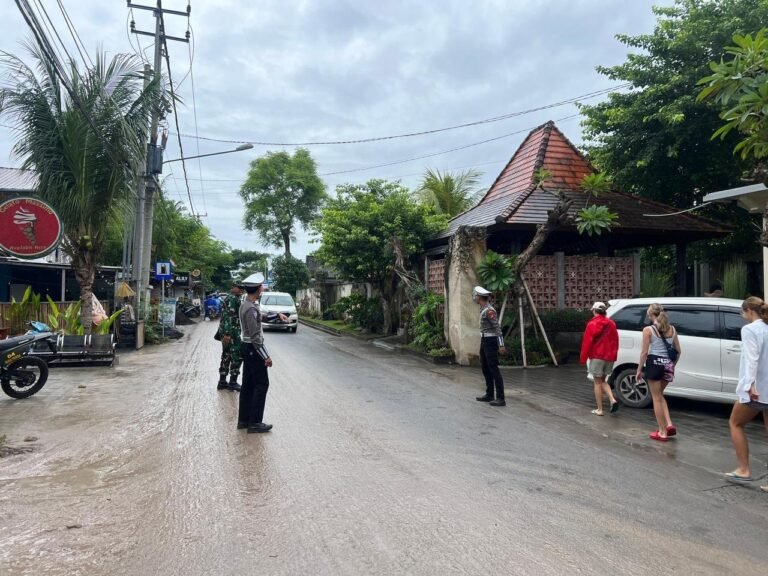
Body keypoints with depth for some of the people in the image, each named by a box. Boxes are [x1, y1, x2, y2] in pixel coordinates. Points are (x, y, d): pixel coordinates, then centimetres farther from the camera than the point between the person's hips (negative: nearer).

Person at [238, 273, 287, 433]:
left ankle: (243, 419, 21)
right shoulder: (251, 308, -22)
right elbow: (255, 337, -24)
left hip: (247, 347, 10)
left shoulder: (247, 304, 8)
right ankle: (254, 423, 0)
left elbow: (261, 317, 28)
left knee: (248, 384, 14)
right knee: (261, 384, -3)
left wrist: (277, 314, 18)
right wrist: (266, 356, -20)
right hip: (252, 349, -10)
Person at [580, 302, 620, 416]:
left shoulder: (592, 324, -11)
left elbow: (587, 342, -11)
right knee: (603, 381, 19)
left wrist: (583, 358, -3)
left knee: (598, 382, 3)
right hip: (609, 357, 6)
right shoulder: (611, 324, 8)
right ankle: (613, 400, -2)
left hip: (597, 357, -6)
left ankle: (599, 409, 6)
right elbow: (615, 341, 12)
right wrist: (613, 356, 19)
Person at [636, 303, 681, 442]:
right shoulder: (672, 329, 8)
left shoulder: (648, 330, -9)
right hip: (667, 365, 5)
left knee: (657, 398, 6)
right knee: (659, 395, 24)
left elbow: (644, 352, -9)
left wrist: (639, 370, -1)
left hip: (655, 364, -5)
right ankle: (669, 425, 12)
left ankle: (662, 432, 11)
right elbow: (678, 351, 11)